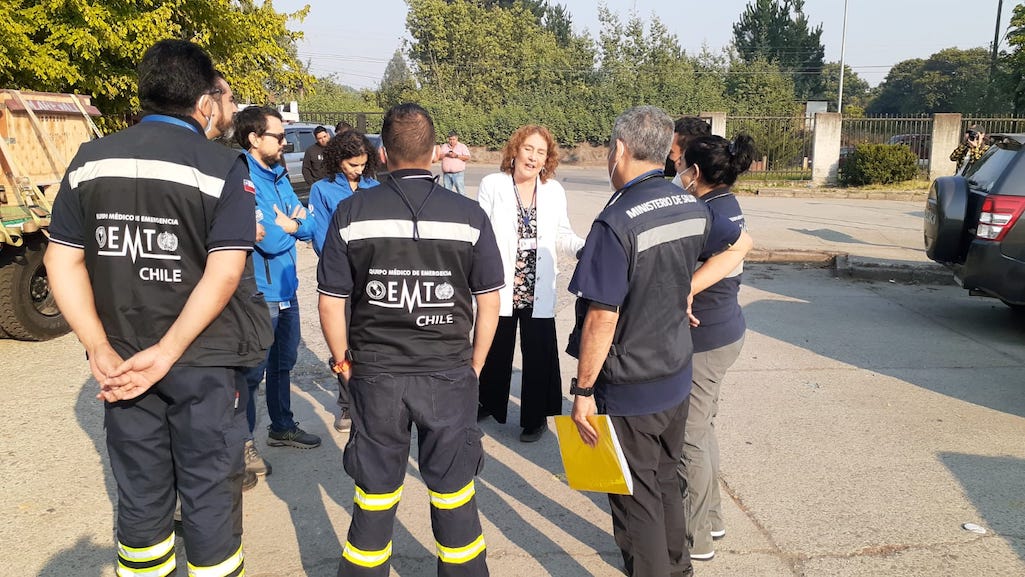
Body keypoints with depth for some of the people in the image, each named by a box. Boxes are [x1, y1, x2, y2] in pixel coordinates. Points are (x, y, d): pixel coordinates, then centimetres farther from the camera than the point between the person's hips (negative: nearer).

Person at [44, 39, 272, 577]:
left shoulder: (90, 160, 3)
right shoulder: (222, 166, -11)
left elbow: (63, 262, 0)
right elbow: (224, 273, -19)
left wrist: (102, 350, -4)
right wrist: (167, 352, -16)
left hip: (123, 362, 4)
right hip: (204, 362, -4)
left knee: (139, 493, 18)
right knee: (209, 492, 10)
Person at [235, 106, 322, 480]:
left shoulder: (278, 176, 8)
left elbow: (307, 227, 4)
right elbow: (270, 241, -25)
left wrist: (284, 225, -16)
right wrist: (290, 225, -6)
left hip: (286, 288, 9)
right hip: (259, 292, -9)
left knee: (283, 362, 21)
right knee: (252, 371, 3)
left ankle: (282, 427, 38)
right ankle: (242, 443, 19)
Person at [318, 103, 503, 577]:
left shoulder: (351, 213, -6)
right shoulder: (469, 215, -6)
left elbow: (331, 305, -3)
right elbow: (489, 303, -1)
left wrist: (344, 362, 11)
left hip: (376, 375, 1)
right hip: (450, 376, 0)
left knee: (375, 495, 17)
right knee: (454, 494, 15)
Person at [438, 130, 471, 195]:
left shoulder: (462, 146, 5)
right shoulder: (444, 146, 14)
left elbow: (467, 157, -5)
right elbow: (439, 156, 7)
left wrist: (457, 156, -16)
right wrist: (446, 154, -10)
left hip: (458, 173, -3)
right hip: (446, 173, 4)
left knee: (461, 191, -8)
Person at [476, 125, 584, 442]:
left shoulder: (554, 191, 4)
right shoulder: (492, 184, -3)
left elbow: (562, 235, 8)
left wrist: (586, 248, -11)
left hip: (539, 291, 1)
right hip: (500, 288, -1)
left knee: (538, 355, 8)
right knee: (495, 351, 16)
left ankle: (535, 417, 26)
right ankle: (488, 404, 39)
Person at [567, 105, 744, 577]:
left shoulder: (616, 223, -24)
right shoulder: (691, 207, -1)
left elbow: (602, 317, -25)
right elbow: (739, 243, 18)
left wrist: (583, 389, -16)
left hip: (630, 390, -8)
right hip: (677, 377, 8)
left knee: (636, 496, 9)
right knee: (665, 478, 26)